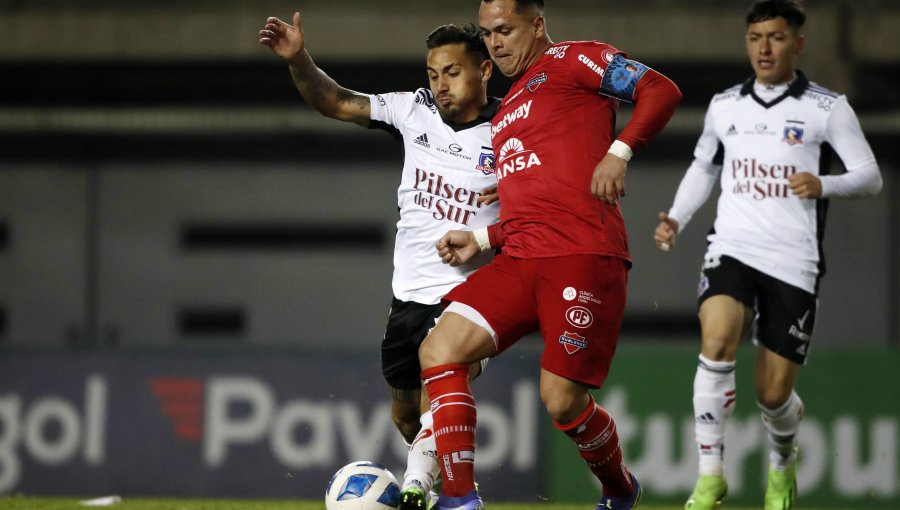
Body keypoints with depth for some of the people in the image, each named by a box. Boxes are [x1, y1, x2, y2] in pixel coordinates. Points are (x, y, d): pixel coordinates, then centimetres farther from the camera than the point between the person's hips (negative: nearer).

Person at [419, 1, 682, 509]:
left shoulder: (570, 60, 5)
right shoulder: (506, 113, 29)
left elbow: (662, 91, -7)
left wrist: (619, 151, -18)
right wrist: (480, 239, 20)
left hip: (583, 257, -8)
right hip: (520, 258, 8)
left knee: (562, 401, -9)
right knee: (439, 351, -10)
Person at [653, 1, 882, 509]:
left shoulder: (827, 108, 1)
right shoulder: (724, 106, 11)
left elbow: (871, 176, 1)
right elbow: (703, 168, 26)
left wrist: (824, 185, -19)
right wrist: (676, 220, 10)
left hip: (794, 264, -2)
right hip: (732, 251, 2)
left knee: (774, 394, -1)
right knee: (717, 344, -28)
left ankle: (783, 466, 34)